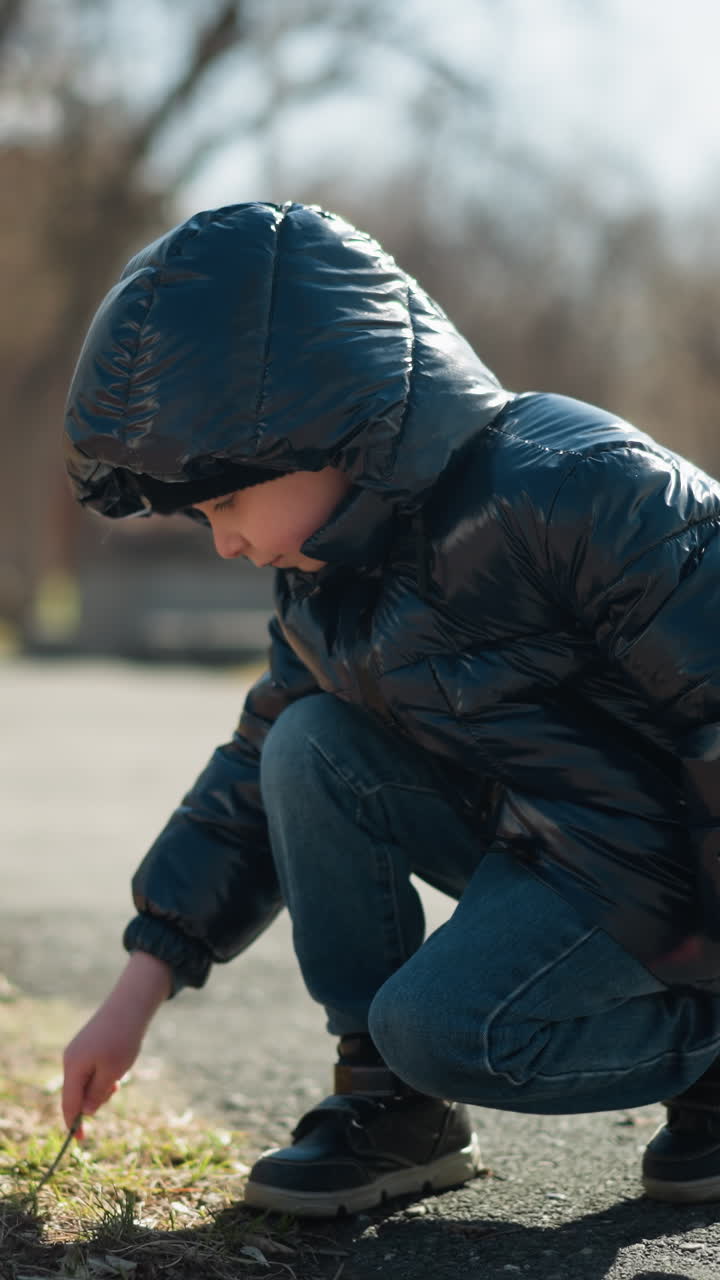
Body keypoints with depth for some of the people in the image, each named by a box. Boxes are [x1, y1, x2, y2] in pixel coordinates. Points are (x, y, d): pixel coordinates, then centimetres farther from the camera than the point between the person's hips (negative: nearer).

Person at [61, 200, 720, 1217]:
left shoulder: (568, 492, -27)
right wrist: (143, 981, 4)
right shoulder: (322, 577, 1)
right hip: (522, 830, 8)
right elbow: (253, 778, 10)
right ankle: (390, 1100, -4)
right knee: (310, 745, -11)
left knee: (440, 1025, -25)